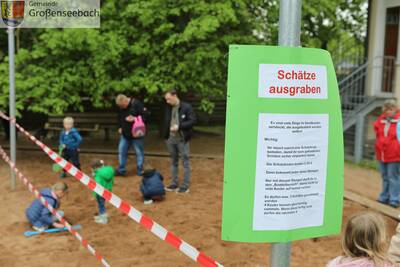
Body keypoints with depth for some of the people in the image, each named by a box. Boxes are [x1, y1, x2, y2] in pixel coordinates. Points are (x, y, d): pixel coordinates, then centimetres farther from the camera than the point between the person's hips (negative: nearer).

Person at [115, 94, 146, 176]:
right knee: (121, 151, 9)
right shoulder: (121, 108, 4)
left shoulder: (137, 104, -17)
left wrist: (134, 119, -27)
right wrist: (120, 127, 9)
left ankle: (140, 171, 16)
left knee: (139, 152, 3)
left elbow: (145, 116, -17)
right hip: (125, 134, 6)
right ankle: (121, 170, 22)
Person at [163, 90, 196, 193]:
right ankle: (174, 184, 26)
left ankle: (185, 186, 9)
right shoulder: (168, 108, 7)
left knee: (185, 162, 2)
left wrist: (179, 126, -20)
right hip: (171, 139, 6)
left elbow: (193, 120, -12)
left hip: (182, 139, -6)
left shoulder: (186, 107, -11)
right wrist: (166, 135, 4)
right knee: (174, 162, 15)